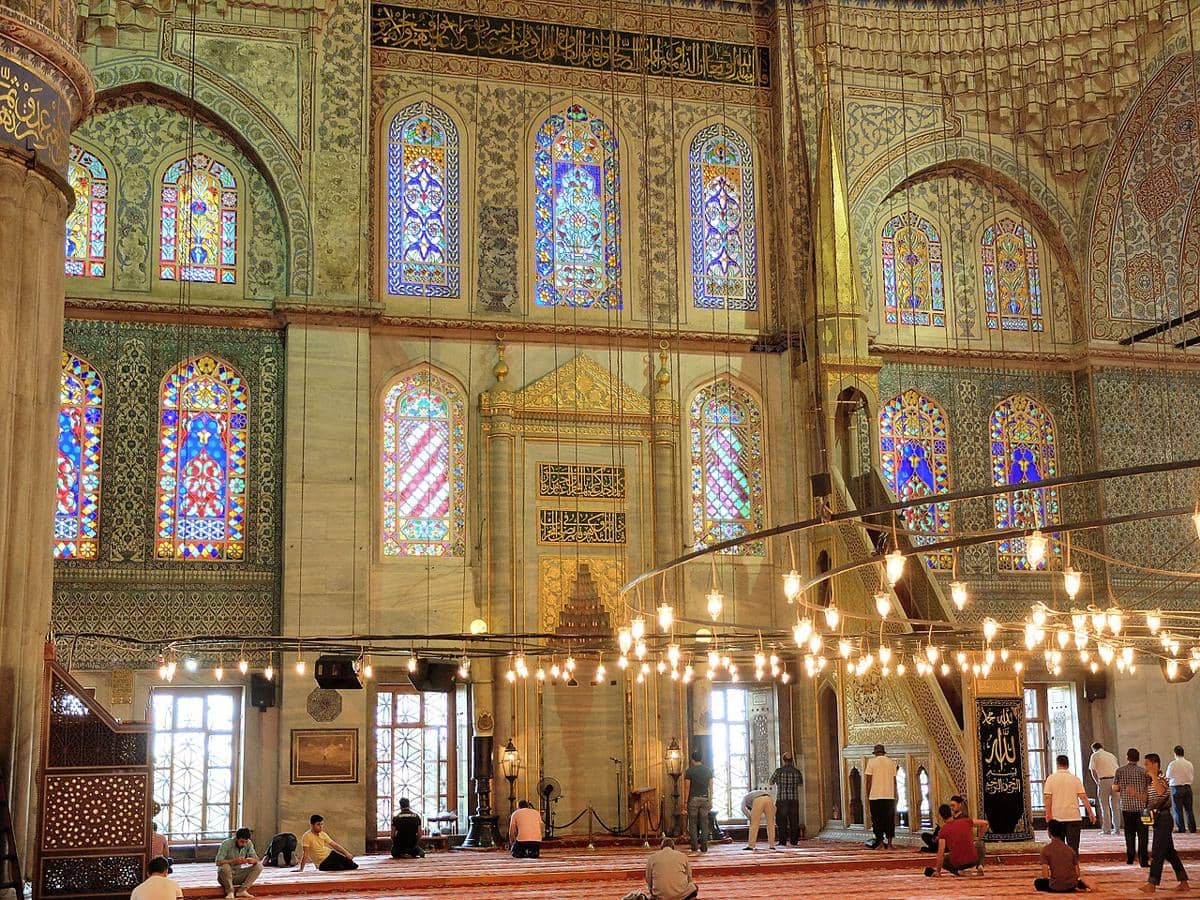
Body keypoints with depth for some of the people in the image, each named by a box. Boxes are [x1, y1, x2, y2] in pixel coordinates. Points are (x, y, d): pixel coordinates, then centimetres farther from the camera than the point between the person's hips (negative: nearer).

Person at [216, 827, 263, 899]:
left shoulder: (248, 844, -5)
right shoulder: (226, 844, -18)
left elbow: (256, 859, -6)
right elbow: (218, 862, -24)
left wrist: (250, 860, -30)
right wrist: (234, 861, -37)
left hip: (238, 875, 4)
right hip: (226, 875, -4)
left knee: (259, 866, -14)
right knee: (225, 866, -37)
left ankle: (242, 890, -17)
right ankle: (230, 892, -18)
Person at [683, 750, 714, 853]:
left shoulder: (689, 771, -5)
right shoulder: (708, 770, 5)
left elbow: (687, 787, -6)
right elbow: (710, 787, 5)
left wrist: (686, 801, -1)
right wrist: (710, 800, 10)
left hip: (693, 799, -3)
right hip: (704, 798, 3)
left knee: (693, 823, 4)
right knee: (704, 823, 6)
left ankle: (694, 846, 1)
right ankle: (704, 847, 4)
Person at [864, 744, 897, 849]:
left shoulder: (871, 762, -2)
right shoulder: (891, 762, 7)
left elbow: (869, 780, -4)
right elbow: (894, 781, 8)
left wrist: (868, 795, 4)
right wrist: (894, 795, 16)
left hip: (875, 796, -2)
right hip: (889, 796, 2)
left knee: (877, 820, 4)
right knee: (889, 820, 6)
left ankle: (880, 842, 2)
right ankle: (889, 843, 3)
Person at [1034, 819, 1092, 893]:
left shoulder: (1045, 849, -7)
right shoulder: (1070, 849, 5)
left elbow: (1045, 876, -12)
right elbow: (1077, 873, 5)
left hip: (1056, 888, -6)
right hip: (1071, 886, 6)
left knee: (1037, 882, 24)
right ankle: (1081, 885, 7)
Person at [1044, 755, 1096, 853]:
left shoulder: (1051, 779, -1)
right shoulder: (1075, 779, 2)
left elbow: (1047, 797, -8)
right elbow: (1083, 797, -3)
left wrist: (1048, 813, -7)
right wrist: (1091, 813, 0)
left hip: (1056, 816, 0)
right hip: (1073, 816, 0)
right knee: (1073, 845, 1)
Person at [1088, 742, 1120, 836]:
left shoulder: (1095, 755, 6)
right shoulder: (1111, 755, 21)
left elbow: (1093, 771, -1)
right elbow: (1117, 769, 18)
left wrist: (1097, 782, 8)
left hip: (1104, 780, -5)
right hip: (1115, 779, 5)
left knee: (1105, 806, 0)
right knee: (1115, 806, 11)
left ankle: (1106, 829, -2)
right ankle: (1116, 828, 11)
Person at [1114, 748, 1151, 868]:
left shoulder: (1120, 771, 0)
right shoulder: (1144, 771, -3)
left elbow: (1115, 789, 2)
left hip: (1126, 806, 1)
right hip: (1141, 806, -1)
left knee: (1129, 833, 13)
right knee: (1142, 834, 1)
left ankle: (1130, 859, 13)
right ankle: (1143, 860, -4)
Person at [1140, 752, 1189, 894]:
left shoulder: (1162, 780, -14)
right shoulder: (1152, 782, 14)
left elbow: (1161, 792, -38)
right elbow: (1148, 800, 24)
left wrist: (1153, 775, -33)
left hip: (1164, 820, -10)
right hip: (1158, 820, 10)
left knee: (1157, 853, -8)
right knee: (1169, 852, 13)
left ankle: (1152, 884, -6)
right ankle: (1183, 882, 19)